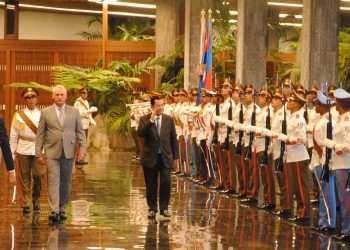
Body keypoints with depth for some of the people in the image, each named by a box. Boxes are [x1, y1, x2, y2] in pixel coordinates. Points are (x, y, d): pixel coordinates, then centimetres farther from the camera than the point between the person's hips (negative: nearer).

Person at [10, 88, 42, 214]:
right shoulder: (18, 115, 6)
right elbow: (13, 135, 7)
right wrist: (12, 153, 4)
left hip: (38, 150, 0)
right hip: (23, 150, 0)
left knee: (37, 176, -5)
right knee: (25, 178, 1)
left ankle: (36, 200, 16)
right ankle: (26, 204, 8)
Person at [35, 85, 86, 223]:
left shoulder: (74, 112, 7)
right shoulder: (46, 113, 4)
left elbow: (80, 132, 7)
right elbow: (40, 134, 5)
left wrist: (82, 149, -2)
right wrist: (38, 152, 0)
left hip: (68, 152, 2)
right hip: (52, 152, -2)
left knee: (65, 182, 6)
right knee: (54, 181, -10)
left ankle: (62, 209, 16)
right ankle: (54, 211, -15)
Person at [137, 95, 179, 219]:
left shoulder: (169, 119, 5)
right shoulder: (145, 119, -1)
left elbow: (173, 138, 8)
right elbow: (140, 133, -18)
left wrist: (175, 156, 5)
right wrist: (151, 120, -24)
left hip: (165, 157, 1)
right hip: (150, 157, -1)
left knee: (165, 182, -6)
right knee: (151, 185, 4)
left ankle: (164, 208, 5)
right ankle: (152, 208, 15)